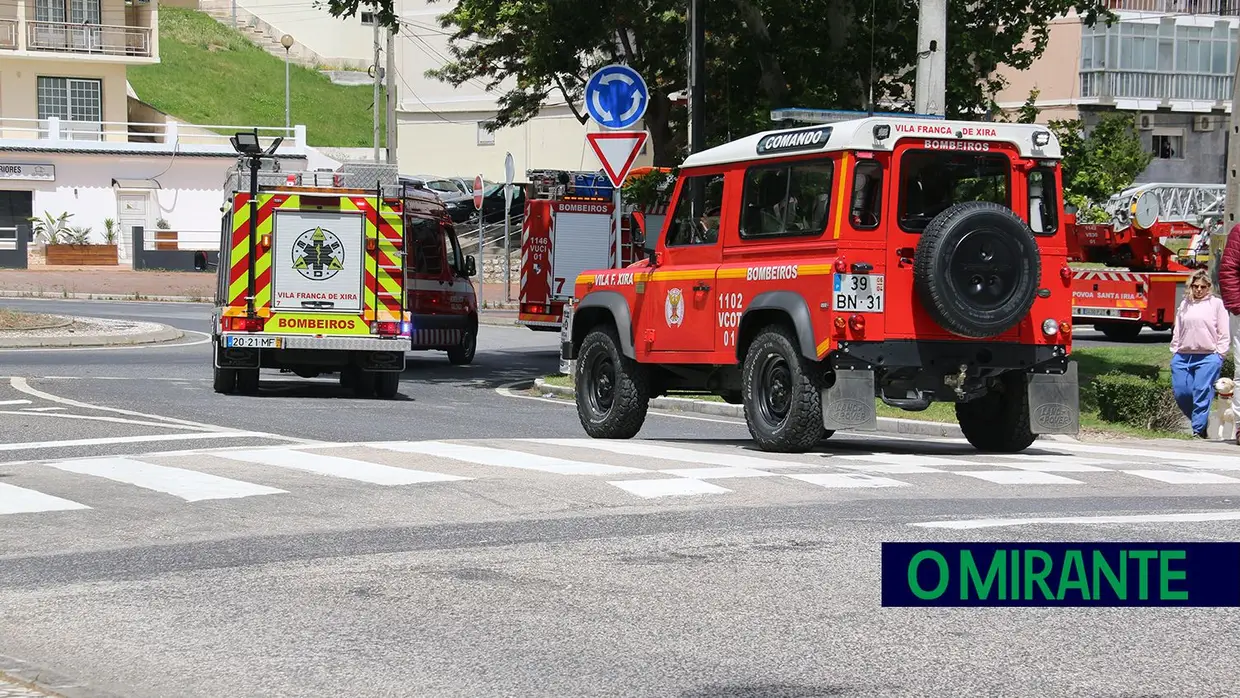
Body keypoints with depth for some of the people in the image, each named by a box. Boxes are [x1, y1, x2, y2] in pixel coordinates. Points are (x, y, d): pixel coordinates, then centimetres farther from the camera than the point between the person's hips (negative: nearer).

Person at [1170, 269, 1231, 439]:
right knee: (1181, 393, -2)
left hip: (1208, 357, -4)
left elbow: (1224, 333, 2)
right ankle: (1201, 421, 18)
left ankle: (1199, 430, -5)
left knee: (1202, 393, -10)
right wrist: (1174, 351, 11)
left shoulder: (1216, 304, 5)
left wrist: (1219, 354, -4)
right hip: (1182, 357, 4)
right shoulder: (1184, 305, 16)